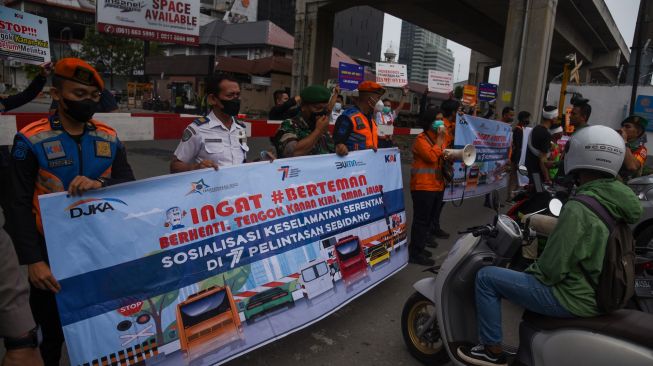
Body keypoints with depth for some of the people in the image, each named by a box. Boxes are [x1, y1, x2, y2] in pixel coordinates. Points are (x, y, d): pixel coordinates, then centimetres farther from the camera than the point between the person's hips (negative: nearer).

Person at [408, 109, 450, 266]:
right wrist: (440, 139, -16)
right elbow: (432, 157, -24)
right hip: (423, 186, -9)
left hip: (438, 185, 9)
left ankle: (418, 248, 25)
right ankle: (415, 253, -1)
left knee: (429, 219, 14)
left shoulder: (440, 138, 16)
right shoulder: (421, 139, -11)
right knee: (421, 220, -7)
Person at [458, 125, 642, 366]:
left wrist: (531, 272, -3)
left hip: (574, 298, -9)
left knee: (486, 277, -5)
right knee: (533, 275, 33)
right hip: (601, 295, 9)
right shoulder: (617, 200, 0)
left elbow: (553, 267, -23)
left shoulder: (578, 208, -26)